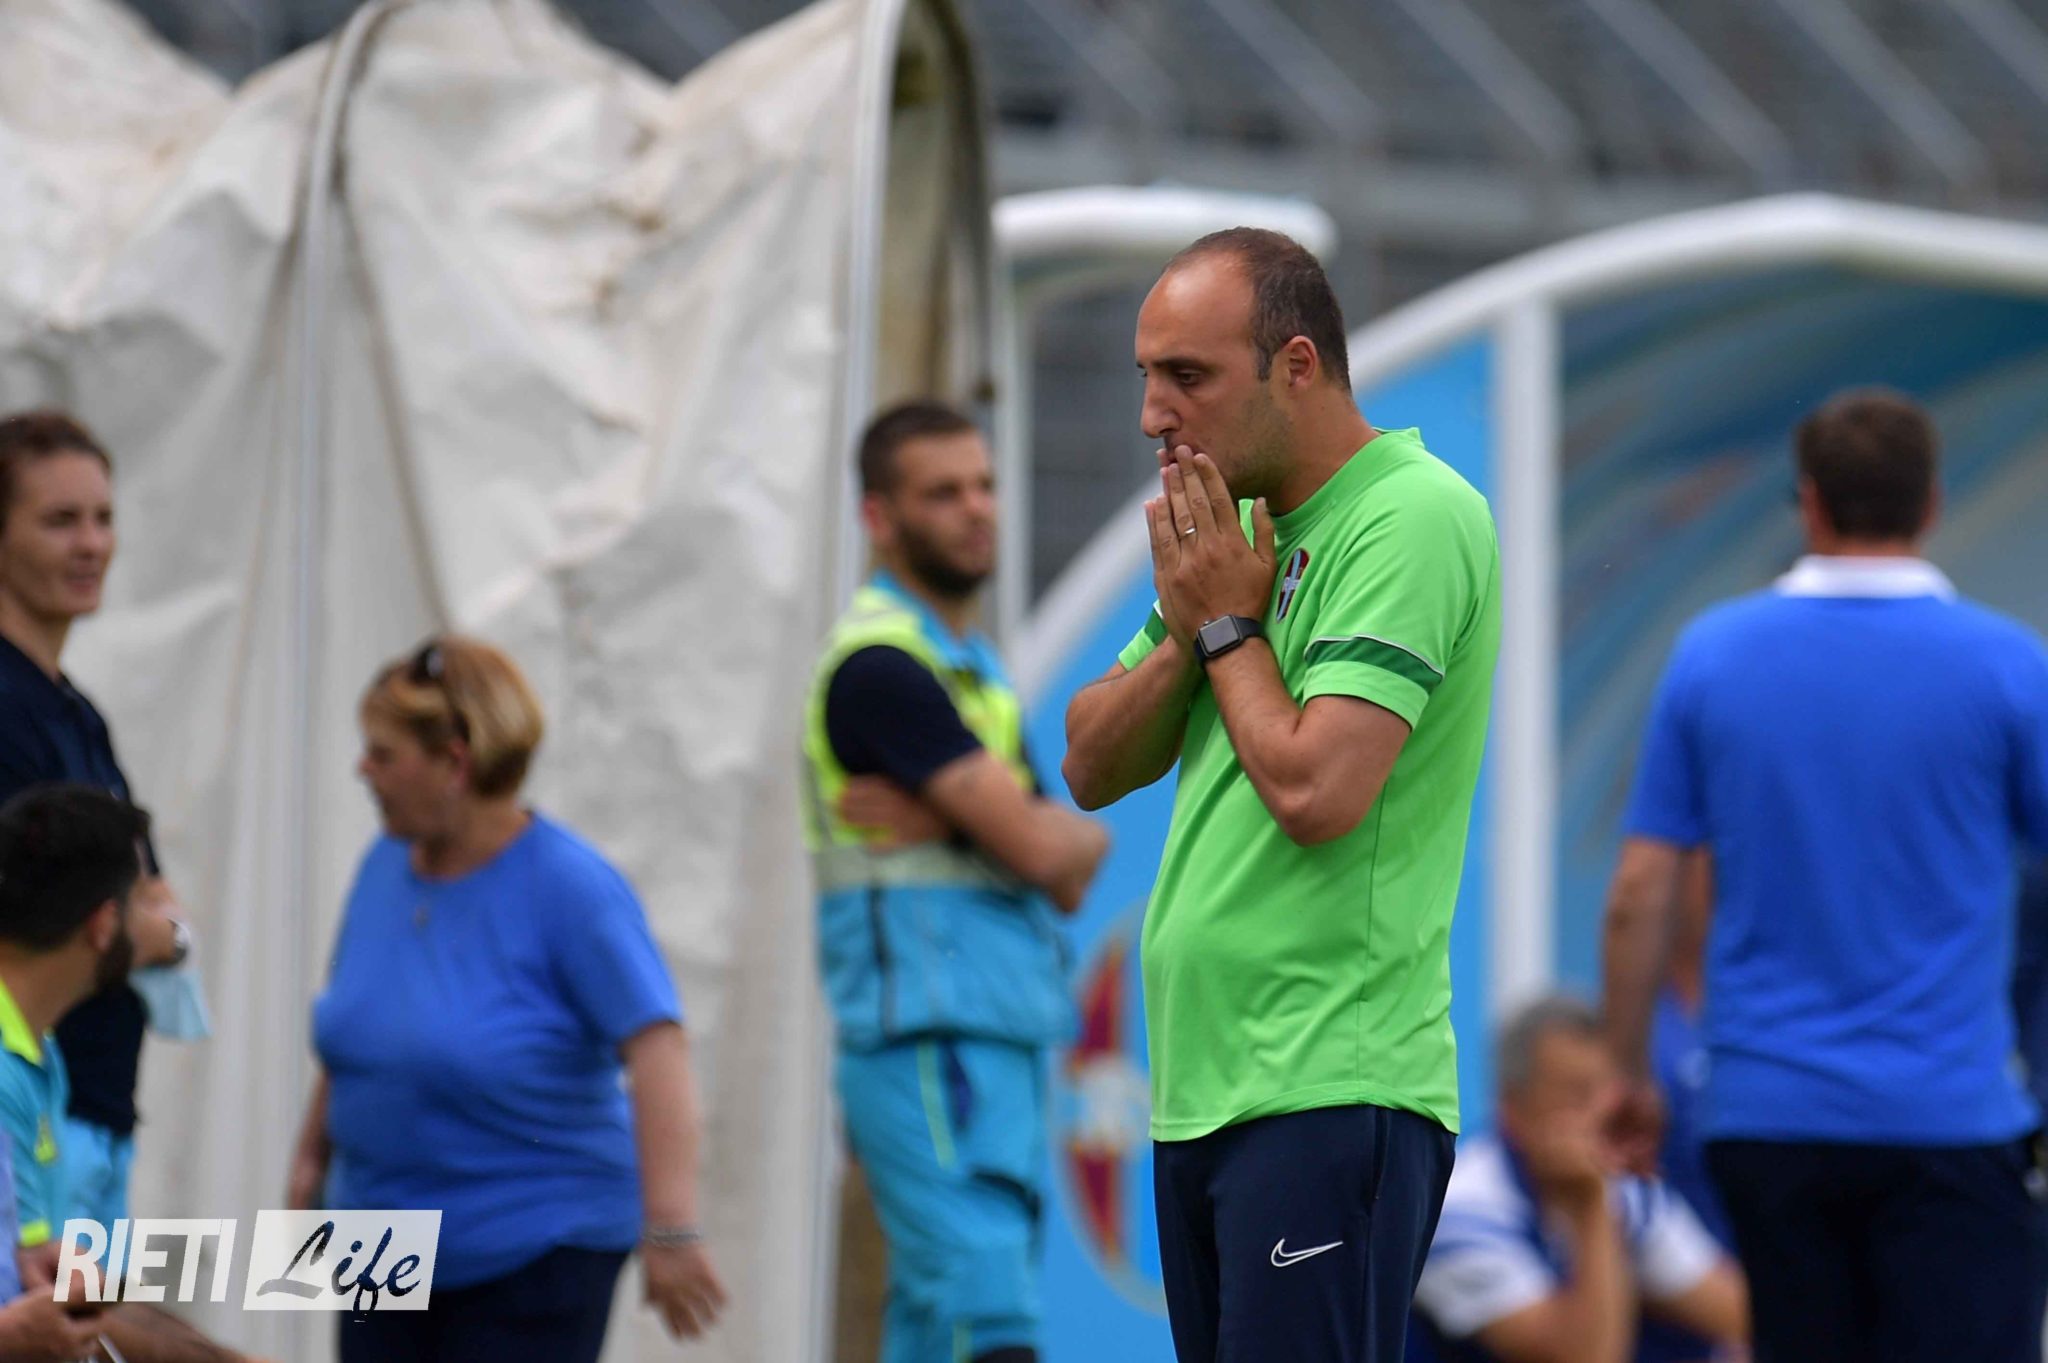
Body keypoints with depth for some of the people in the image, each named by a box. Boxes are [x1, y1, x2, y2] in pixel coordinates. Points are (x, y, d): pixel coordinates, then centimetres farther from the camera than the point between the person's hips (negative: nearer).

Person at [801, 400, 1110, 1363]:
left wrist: (945, 823, -7)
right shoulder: (883, 663, -9)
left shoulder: (971, 666, 21)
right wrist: (1080, 832, 6)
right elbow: (1038, 848, -16)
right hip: (927, 1040, -9)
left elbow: (1066, 877, 10)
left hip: (1003, 1039, 9)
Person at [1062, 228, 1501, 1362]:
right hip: (1199, 1088, 9)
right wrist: (1187, 631, 0)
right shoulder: (1236, 529, 18)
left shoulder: (1414, 520, -12)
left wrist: (1231, 626, -6)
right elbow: (1091, 768, 16)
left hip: (1329, 1094, -9)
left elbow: (1315, 790, -21)